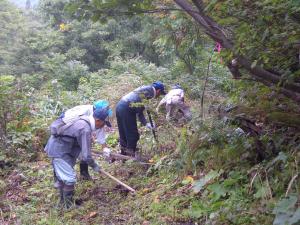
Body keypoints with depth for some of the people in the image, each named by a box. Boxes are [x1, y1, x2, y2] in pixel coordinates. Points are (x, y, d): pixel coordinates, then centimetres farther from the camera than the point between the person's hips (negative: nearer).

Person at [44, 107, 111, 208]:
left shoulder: (84, 120, 0)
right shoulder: (86, 130, -27)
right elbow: (86, 156, -24)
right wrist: (94, 166, -8)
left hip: (56, 145, 10)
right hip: (59, 150, -10)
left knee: (62, 175, 21)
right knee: (70, 178, -5)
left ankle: (63, 201, 36)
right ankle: (69, 205, 6)